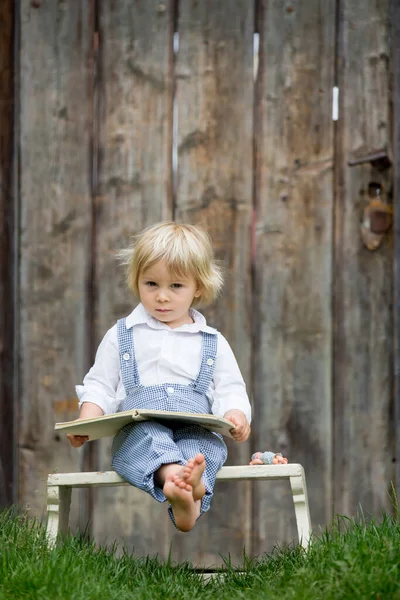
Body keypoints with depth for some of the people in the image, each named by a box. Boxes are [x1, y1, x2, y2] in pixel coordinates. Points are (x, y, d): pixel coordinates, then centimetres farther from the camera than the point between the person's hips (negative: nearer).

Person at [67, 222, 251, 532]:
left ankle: (188, 497, -62)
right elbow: (99, 386, 19)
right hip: (138, 427, -1)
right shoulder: (120, 336, 20)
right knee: (147, 436, -38)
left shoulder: (213, 342, 21)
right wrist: (86, 423, 0)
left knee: (208, 445, -35)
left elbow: (231, 390, 18)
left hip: (197, 428, 1)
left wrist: (237, 416, -6)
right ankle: (173, 473, -67)